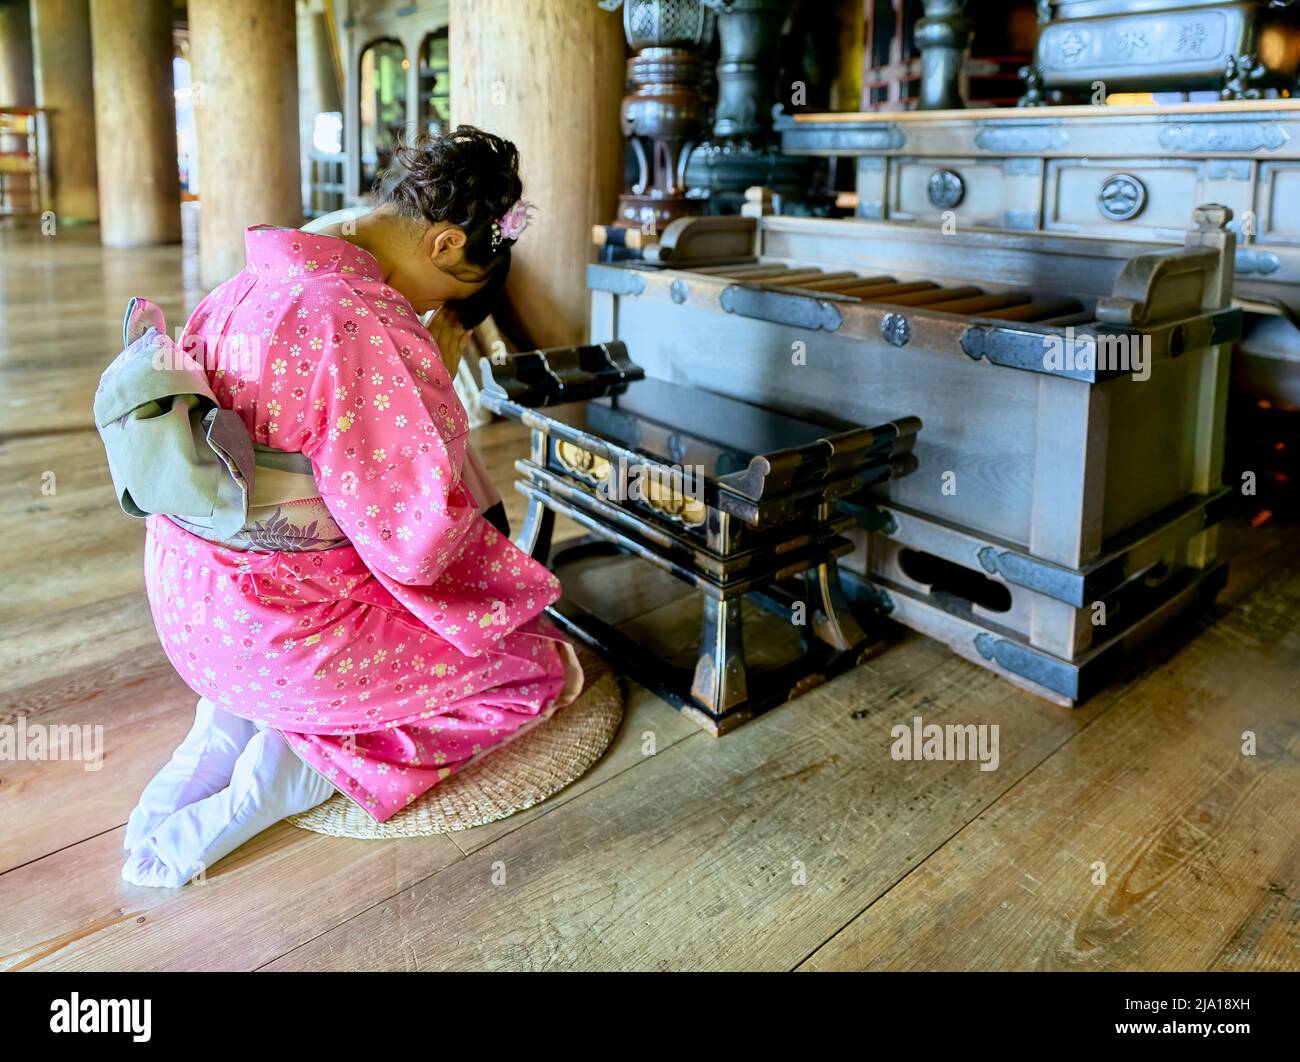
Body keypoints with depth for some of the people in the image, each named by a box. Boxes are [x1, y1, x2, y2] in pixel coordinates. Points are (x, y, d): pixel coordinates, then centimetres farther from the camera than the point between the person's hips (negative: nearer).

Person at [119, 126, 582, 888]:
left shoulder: (248, 287, 1)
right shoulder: (370, 327, -25)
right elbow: (420, 537, -22)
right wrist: (439, 384, -10)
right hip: (286, 629, -8)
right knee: (545, 665, 7)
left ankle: (231, 718, 15)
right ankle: (297, 757, 0)